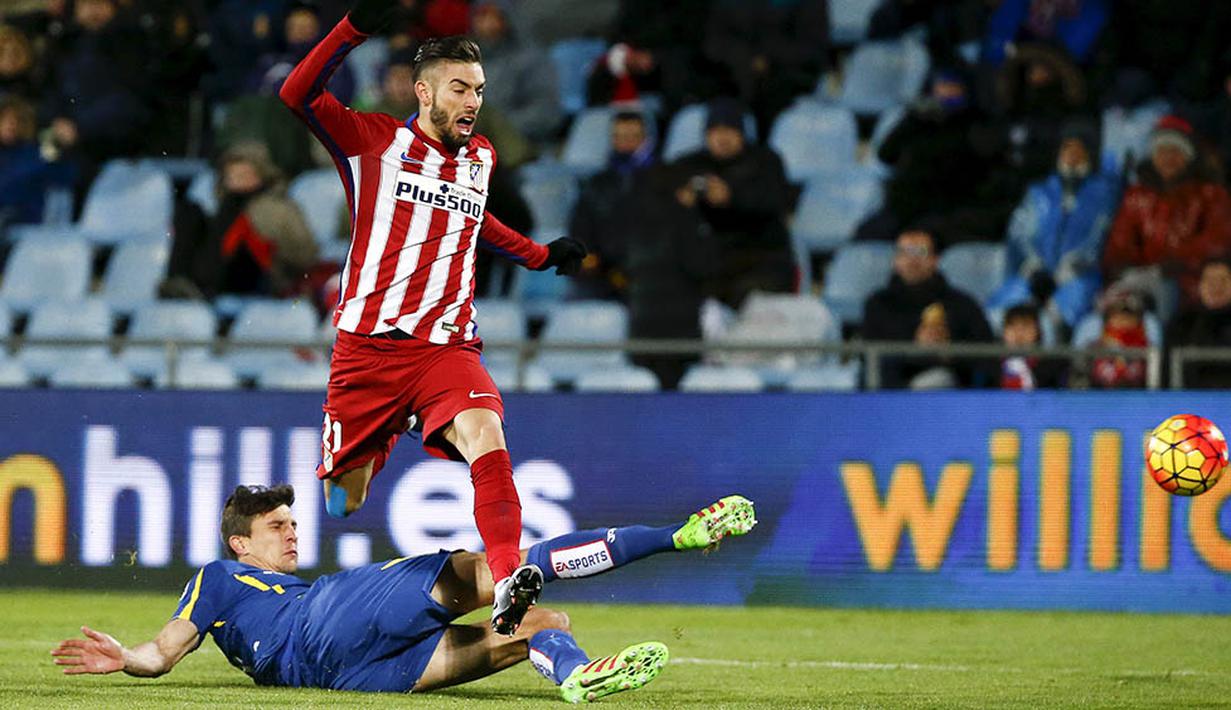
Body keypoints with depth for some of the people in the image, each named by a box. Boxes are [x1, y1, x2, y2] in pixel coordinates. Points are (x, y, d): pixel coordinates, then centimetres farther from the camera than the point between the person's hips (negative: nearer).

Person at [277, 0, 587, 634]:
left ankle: (506, 585, -43)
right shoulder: (374, 141, 2)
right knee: (344, 496, 4)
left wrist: (539, 255, 39)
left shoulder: (481, 157, 17)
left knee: (487, 442, -27)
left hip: (447, 348, 2)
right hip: (369, 344, -2)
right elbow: (297, 94, -10)